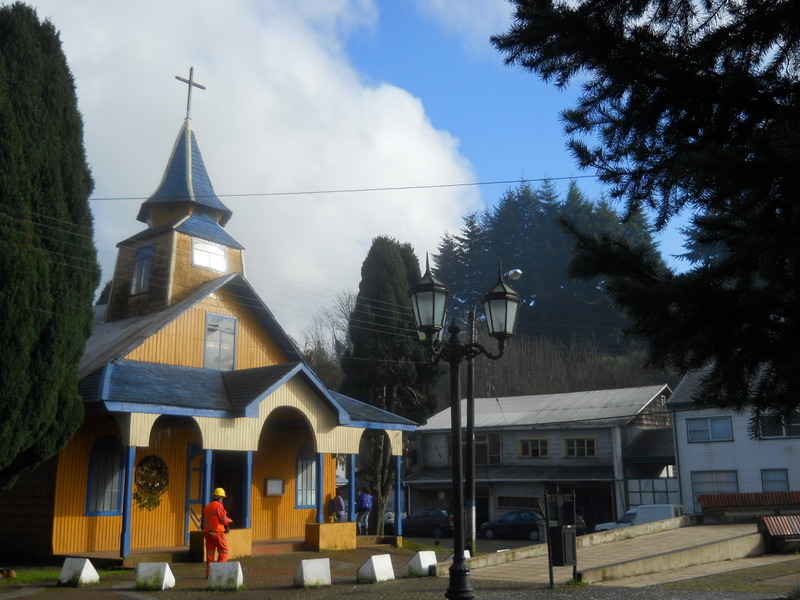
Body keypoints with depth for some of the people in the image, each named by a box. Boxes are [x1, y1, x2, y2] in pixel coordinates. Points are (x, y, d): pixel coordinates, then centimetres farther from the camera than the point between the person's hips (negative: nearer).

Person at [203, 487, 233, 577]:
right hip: (217, 532, -7)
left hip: (207, 532, 7)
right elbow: (224, 519, -13)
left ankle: (209, 573, 7)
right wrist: (230, 520, 10)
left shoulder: (207, 507, 14)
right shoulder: (218, 506, -10)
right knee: (223, 552, 1)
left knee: (210, 553, 9)